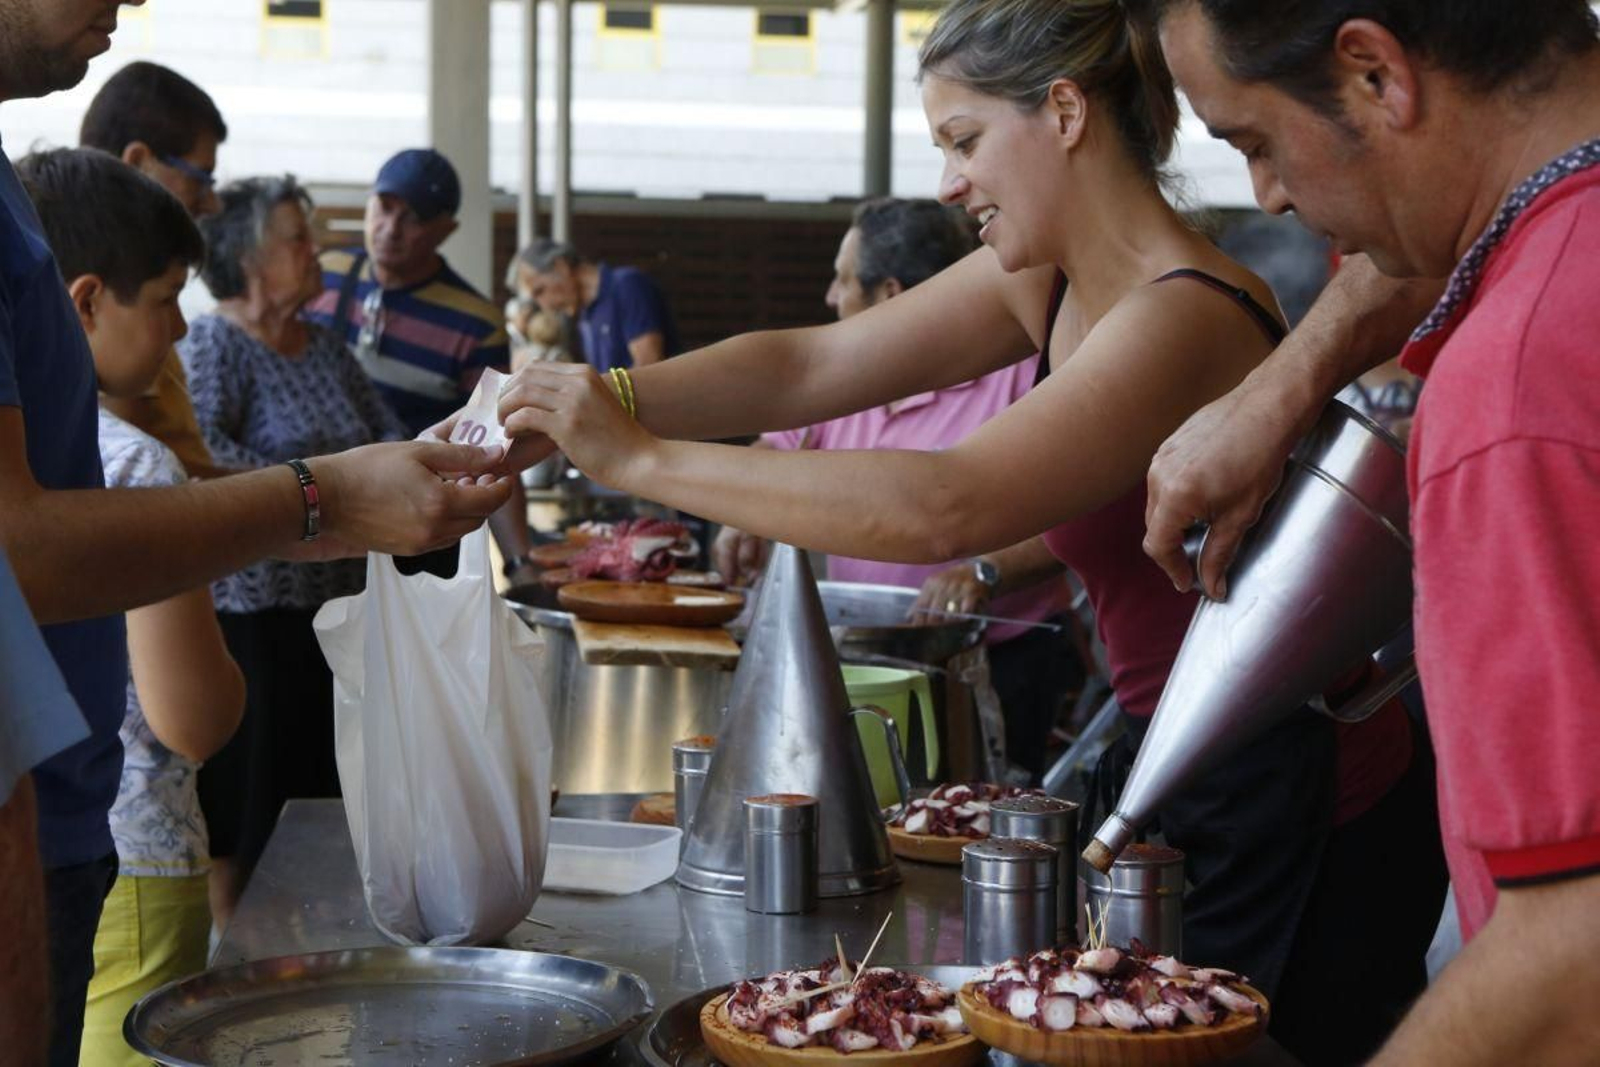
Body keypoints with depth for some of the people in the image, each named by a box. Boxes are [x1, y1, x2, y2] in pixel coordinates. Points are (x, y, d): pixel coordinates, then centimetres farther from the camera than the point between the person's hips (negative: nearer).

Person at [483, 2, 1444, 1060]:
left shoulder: (1185, 319, -26)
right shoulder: (1049, 281, 3)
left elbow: (940, 509, -37)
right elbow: (810, 365, 4)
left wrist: (639, 459, -32)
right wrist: (599, 403, -10)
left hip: (1300, 818, -9)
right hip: (1200, 789, 9)